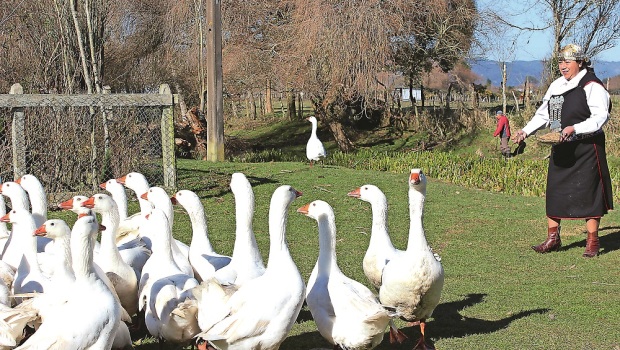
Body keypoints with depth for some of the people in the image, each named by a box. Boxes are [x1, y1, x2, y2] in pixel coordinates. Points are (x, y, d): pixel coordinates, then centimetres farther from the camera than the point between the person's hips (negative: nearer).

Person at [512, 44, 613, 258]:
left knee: (588, 193, -3)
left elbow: (600, 117, -18)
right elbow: (543, 114, 21)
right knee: (555, 191, 8)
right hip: (561, 150, 7)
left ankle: (592, 242, 6)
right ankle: (553, 238, 17)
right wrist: (526, 131, 8)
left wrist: (574, 129, -29)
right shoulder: (557, 86, 13)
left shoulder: (592, 86, -10)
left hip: (586, 149, -7)